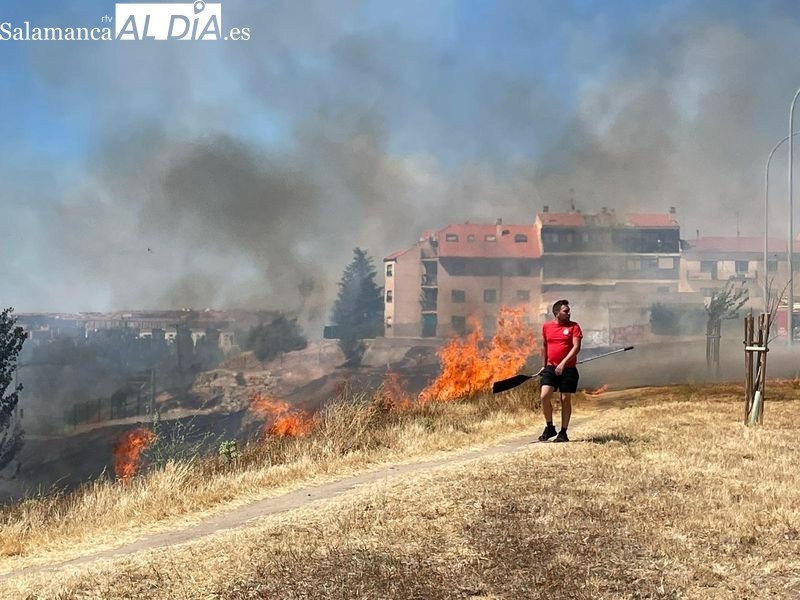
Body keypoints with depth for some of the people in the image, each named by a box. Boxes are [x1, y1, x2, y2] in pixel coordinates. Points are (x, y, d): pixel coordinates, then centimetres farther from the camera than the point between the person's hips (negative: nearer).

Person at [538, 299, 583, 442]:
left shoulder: (574, 326, -2)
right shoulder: (546, 327, 7)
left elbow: (576, 347, -12)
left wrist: (563, 363, -21)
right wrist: (544, 365, 22)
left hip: (568, 368, -2)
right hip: (551, 368, 2)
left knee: (566, 400, 2)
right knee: (544, 396, -13)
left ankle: (563, 432, 14)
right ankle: (549, 428, 6)